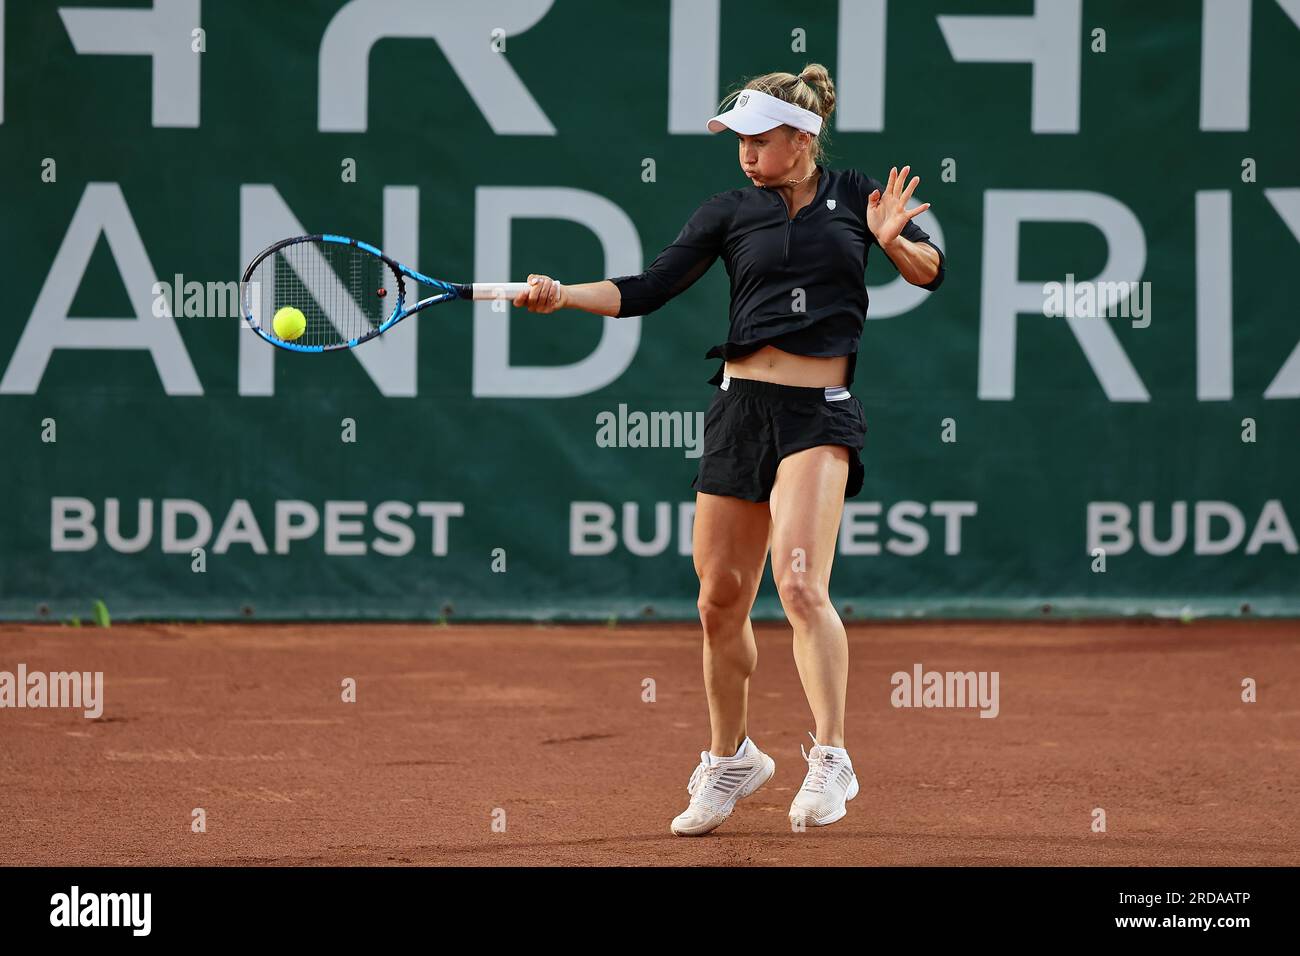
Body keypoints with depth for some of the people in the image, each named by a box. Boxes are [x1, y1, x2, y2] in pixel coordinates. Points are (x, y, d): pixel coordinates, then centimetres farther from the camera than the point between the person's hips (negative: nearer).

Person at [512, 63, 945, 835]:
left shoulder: (854, 197, 5)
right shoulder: (731, 212, 7)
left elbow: (932, 272, 10)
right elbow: (648, 290, 4)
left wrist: (892, 242, -11)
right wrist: (561, 294, -10)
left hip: (821, 415, -3)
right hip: (742, 404, 3)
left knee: (801, 584, -21)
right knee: (721, 599, 7)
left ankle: (831, 759, -16)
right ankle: (731, 760, 26)